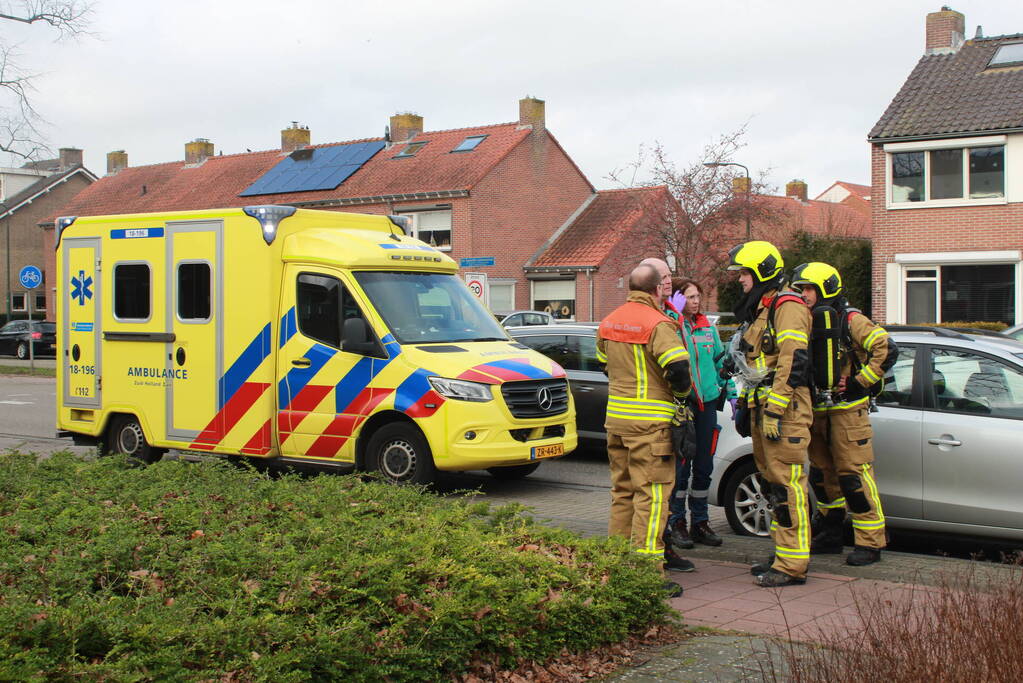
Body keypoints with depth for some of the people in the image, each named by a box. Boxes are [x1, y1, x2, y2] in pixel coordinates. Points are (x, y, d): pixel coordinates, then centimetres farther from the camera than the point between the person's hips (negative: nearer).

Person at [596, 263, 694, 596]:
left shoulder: (609, 322, 10)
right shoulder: (657, 323, -15)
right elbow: (678, 367, -21)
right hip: (649, 420, -7)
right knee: (652, 493, -4)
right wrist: (680, 392, -1)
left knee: (622, 491, 16)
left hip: (615, 416, 8)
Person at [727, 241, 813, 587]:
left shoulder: (787, 306, -11)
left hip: (784, 411, -10)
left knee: (786, 485, -9)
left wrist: (774, 410, -24)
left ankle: (792, 565, -5)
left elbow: (792, 362, -21)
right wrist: (745, 403, 23)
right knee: (774, 483, 13)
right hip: (762, 407, 10)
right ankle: (782, 556, 21)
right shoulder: (758, 310, 21)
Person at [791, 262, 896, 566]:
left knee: (854, 476, -9)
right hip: (818, 412, 8)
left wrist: (859, 382, -17)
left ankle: (869, 543, -3)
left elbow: (887, 350, -18)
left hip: (848, 411, -8)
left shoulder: (850, 321, -8)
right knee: (822, 475, 13)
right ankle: (831, 535, 25)